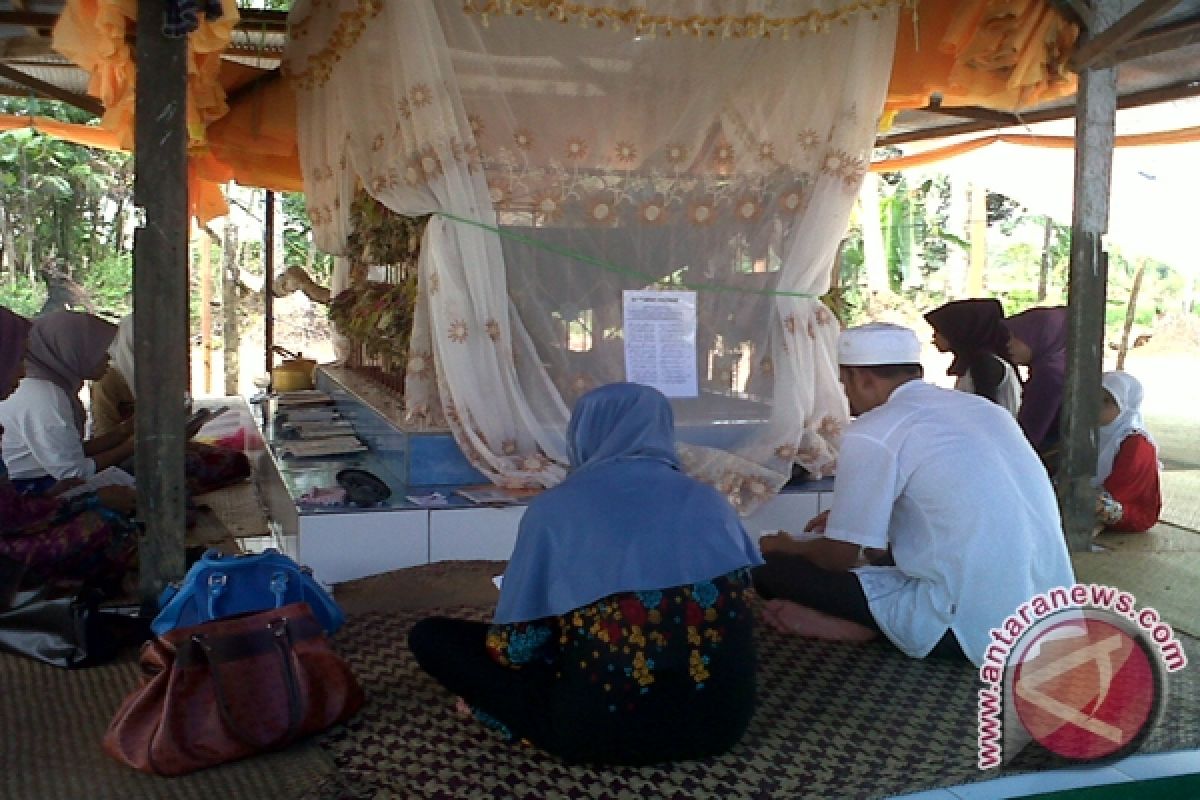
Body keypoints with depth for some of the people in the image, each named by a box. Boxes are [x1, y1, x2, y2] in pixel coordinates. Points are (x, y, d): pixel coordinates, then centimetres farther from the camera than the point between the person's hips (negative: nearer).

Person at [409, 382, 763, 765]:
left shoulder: (554, 507, -6)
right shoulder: (712, 502, 5)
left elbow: (515, 647, -3)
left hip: (602, 730, -3)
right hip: (722, 722, 4)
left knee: (430, 636, 12)